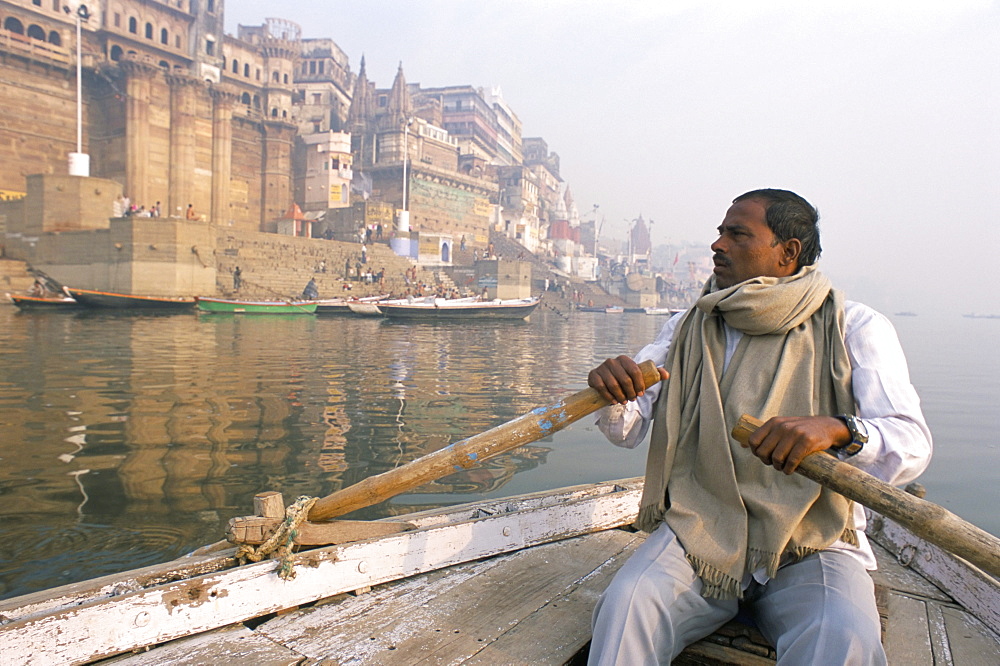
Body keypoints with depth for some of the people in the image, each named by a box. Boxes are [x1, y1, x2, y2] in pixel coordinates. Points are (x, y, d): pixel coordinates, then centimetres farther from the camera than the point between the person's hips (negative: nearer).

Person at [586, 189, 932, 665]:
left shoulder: (855, 328, 2)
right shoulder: (688, 328, 10)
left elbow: (911, 446, -11)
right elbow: (626, 429, 3)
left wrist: (837, 429, -33)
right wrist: (611, 390, -21)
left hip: (812, 542, -1)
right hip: (698, 532, 2)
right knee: (626, 607, -26)